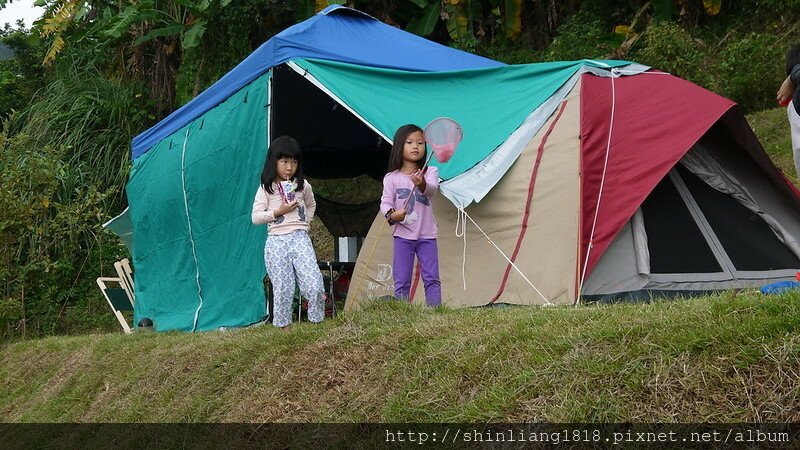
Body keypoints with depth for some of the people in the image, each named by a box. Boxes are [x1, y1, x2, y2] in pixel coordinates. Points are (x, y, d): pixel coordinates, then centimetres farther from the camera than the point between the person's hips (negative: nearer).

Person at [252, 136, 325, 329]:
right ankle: (283, 328, 10)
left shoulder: (303, 185, 10)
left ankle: (318, 324, 3)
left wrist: (306, 221, 14)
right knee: (283, 289, -2)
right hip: (276, 241, -1)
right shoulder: (266, 189, 3)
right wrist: (278, 211, -11)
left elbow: (311, 206, 30)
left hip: (300, 238, 1)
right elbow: (256, 217, -1)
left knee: (314, 285, -11)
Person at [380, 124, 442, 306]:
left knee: (431, 279, -1)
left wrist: (422, 184, -42)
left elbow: (432, 190, -18)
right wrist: (392, 214, -24)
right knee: (401, 281, -1)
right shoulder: (392, 178, 4)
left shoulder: (430, 172, 3)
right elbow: (385, 202, -1)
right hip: (403, 235, 0)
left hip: (427, 236, 0)